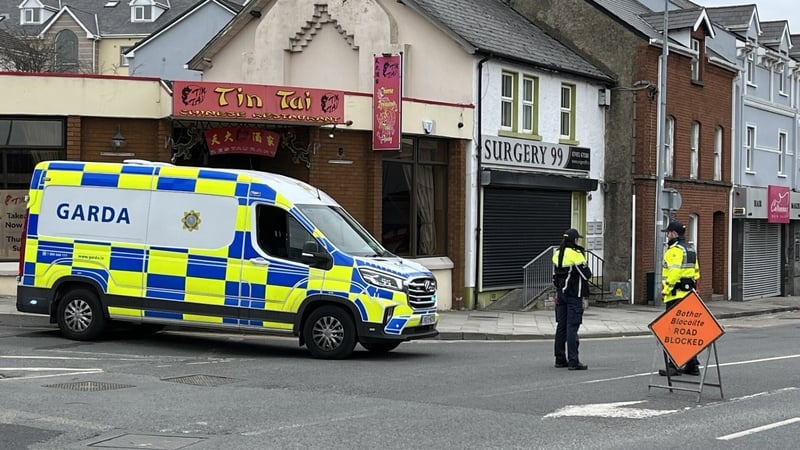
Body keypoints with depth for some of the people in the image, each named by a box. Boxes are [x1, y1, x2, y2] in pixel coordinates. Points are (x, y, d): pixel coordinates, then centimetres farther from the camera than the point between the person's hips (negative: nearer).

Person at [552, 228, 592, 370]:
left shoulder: (557, 254, 9)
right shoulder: (576, 254, -14)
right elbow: (586, 275, -12)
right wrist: (583, 261, 5)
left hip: (561, 293, 7)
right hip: (574, 295, -7)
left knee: (561, 326, 11)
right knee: (572, 327, -7)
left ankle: (560, 359, 16)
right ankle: (573, 361, -8)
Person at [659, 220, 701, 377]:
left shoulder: (674, 250, -13)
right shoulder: (691, 250, 18)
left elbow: (673, 272, -23)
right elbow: (696, 272, 20)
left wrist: (666, 290, -15)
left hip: (675, 296, -10)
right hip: (689, 295, 10)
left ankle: (674, 366, -6)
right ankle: (692, 365, 17)